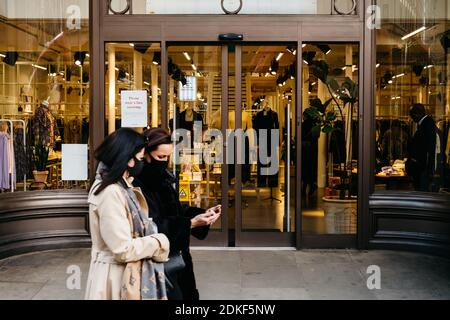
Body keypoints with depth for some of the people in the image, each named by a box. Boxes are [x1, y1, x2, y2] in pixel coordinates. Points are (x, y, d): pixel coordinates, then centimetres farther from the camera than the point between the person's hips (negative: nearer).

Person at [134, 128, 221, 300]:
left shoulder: (162, 178, 7)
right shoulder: (137, 184, -20)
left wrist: (201, 213, -4)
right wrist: (191, 223, -25)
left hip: (173, 256, 8)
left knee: (184, 293, 15)